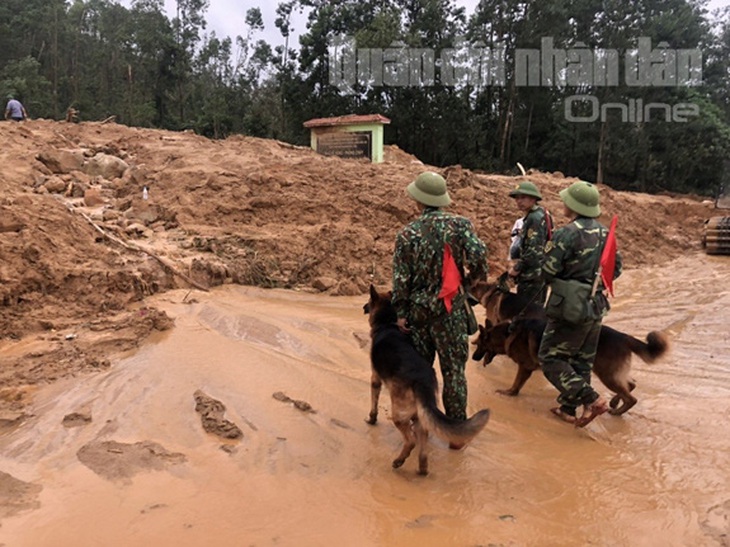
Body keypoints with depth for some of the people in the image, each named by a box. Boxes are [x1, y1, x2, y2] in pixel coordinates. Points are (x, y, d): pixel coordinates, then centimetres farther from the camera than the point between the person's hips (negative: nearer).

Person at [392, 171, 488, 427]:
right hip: (451, 309, -1)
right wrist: (472, 278, 6)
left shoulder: (407, 234, -4)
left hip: (418, 308, 2)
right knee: (453, 370, 8)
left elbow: (400, 278, -4)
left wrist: (401, 312, 5)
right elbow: (478, 255, -16)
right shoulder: (460, 224, -6)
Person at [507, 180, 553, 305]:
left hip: (532, 276, -10)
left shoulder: (535, 218, -17)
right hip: (535, 273, 10)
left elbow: (534, 250, -24)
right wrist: (518, 265, 15)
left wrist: (517, 268, -16)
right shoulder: (533, 216, 15)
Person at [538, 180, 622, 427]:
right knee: (582, 362, 16)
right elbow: (616, 268, 13)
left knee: (550, 358, 3)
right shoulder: (604, 232, 6)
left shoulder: (567, 233, -18)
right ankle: (568, 408, 26)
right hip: (597, 305, 8)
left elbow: (547, 271, -16)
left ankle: (591, 400, -4)